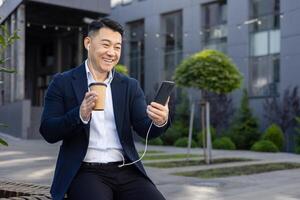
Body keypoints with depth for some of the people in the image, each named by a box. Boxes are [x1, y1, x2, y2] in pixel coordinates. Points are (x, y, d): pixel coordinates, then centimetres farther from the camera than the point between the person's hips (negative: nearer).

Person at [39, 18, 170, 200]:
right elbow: (48, 133, -2)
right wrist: (81, 115, -21)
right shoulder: (63, 83, 5)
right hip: (84, 172, -3)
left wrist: (160, 121, -22)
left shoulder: (130, 86, 12)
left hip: (125, 171, 3)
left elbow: (145, 129, 2)